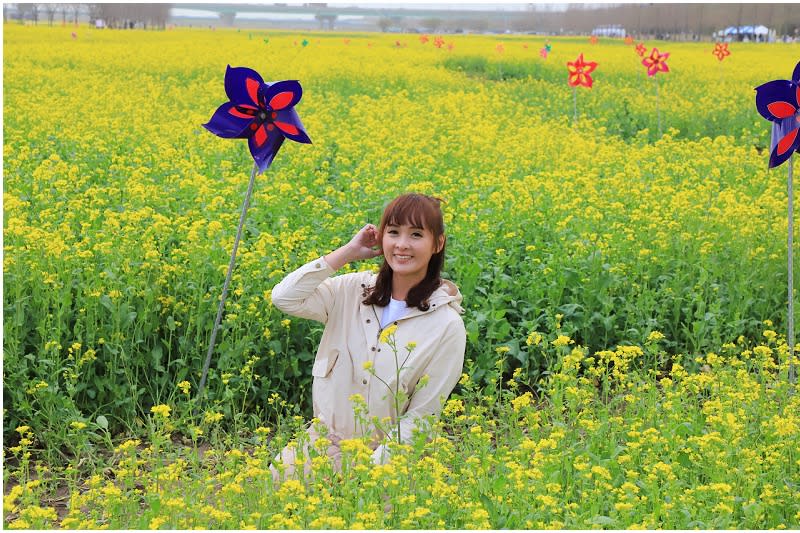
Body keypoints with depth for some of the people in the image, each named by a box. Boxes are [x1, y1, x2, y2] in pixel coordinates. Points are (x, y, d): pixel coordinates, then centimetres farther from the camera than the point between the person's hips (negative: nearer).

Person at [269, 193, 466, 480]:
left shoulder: (447, 326, -9)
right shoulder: (353, 289, 1)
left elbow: (421, 416, -7)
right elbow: (284, 298, -12)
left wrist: (372, 465, -17)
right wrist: (347, 252, -9)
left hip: (384, 452, -2)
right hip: (323, 440, 2)